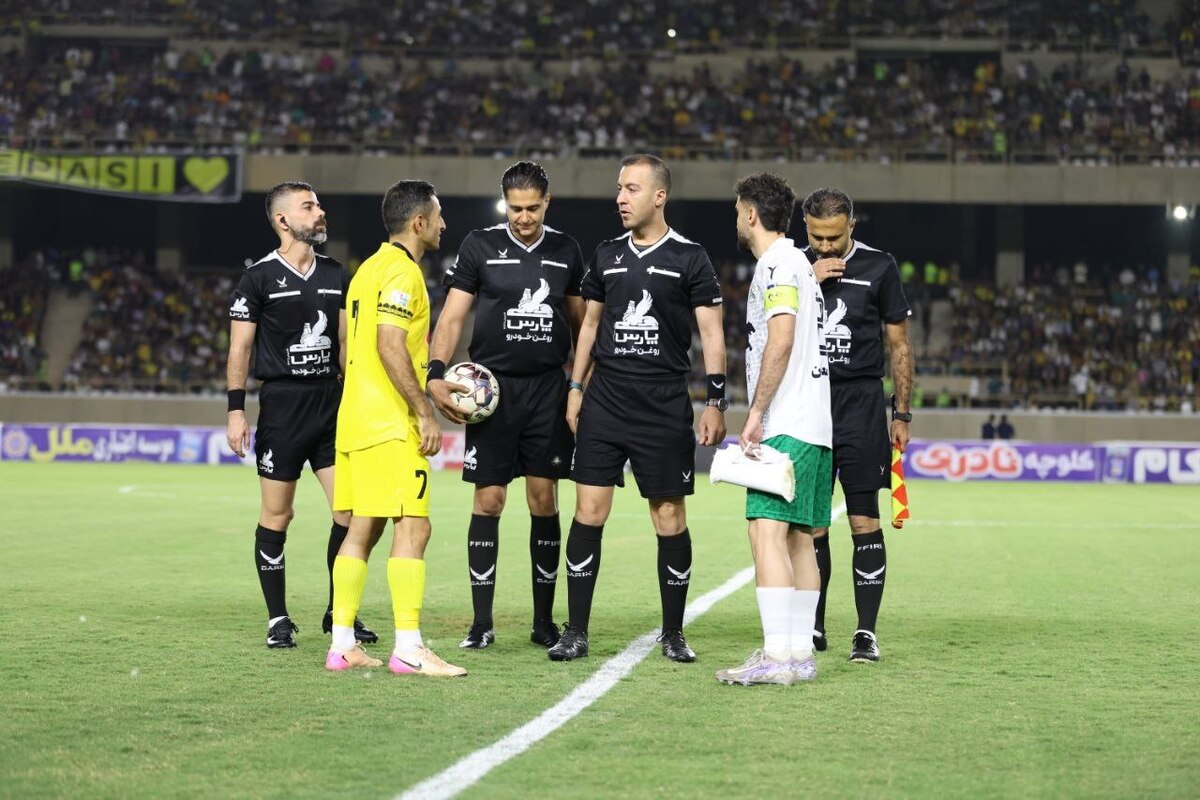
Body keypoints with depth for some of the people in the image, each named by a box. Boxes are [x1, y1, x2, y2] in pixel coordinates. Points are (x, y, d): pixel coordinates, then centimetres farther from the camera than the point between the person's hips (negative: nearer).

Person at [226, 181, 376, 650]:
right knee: (276, 515, 0)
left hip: (332, 405, 4)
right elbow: (240, 348, -3)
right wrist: (235, 411, -9)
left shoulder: (337, 276, 11)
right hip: (281, 406, -4)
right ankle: (278, 620, 10)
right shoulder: (259, 277, -3)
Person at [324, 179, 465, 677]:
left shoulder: (370, 268, 18)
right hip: (391, 426, -10)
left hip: (356, 420, 10)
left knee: (362, 529, 10)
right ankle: (408, 649, -14)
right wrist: (424, 412, -18)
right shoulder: (402, 271, -11)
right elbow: (389, 345, -21)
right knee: (412, 528, -10)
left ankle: (342, 645, 10)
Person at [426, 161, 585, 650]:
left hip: (547, 387, 2)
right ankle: (482, 623, 4)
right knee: (488, 500, -2)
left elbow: (580, 322, 16)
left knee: (544, 500, 3)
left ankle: (544, 622, 10)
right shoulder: (480, 246, 0)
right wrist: (436, 374, -15)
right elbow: (452, 316, -2)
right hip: (493, 387, -2)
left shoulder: (565, 251, 8)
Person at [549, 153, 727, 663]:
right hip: (605, 401, 3)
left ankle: (673, 633, 13)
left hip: (665, 406, -3)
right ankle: (576, 631, 3)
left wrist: (715, 402, -8)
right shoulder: (606, 256, 11)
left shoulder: (689, 258, -1)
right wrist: (575, 388, 13)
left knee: (669, 517, 1)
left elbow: (711, 332, -1)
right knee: (589, 510, -2)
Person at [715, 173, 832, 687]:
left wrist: (756, 414, -18)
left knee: (767, 531, -14)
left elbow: (781, 341, -19)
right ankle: (800, 654, 10)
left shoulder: (776, 264, -8)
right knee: (798, 536, 9)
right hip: (814, 426, 10)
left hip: (786, 427, -10)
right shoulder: (798, 263, 22)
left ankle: (778, 656, -20)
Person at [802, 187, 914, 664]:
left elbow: (899, 346, 7)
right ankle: (813, 628, 14)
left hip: (860, 403, -2)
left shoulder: (878, 267, 2)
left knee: (864, 521, -5)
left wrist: (902, 415, 3)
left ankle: (866, 632, -3)